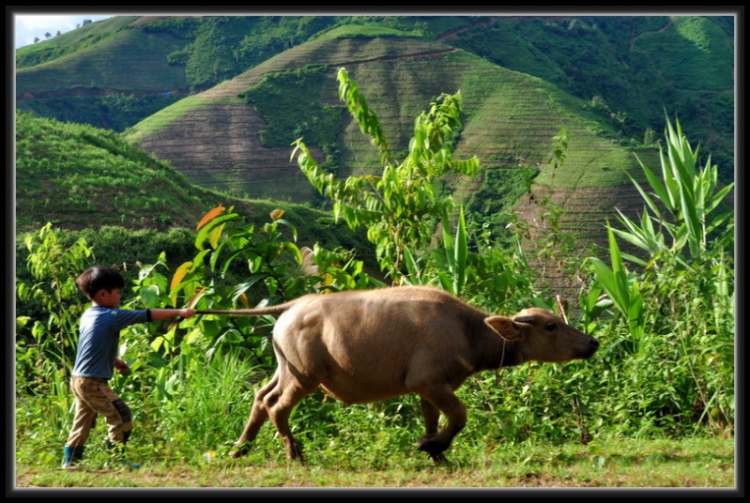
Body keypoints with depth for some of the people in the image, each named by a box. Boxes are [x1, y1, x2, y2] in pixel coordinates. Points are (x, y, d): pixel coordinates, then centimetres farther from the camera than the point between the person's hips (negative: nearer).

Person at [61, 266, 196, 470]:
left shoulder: (88, 315, 12)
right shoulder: (112, 316, -14)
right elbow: (147, 315, -12)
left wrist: (115, 361, 27)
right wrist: (179, 312, -6)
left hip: (78, 379, 9)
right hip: (93, 382, -9)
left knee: (83, 421, 17)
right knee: (120, 415, -2)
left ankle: (70, 459, 19)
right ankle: (116, 458, 0)